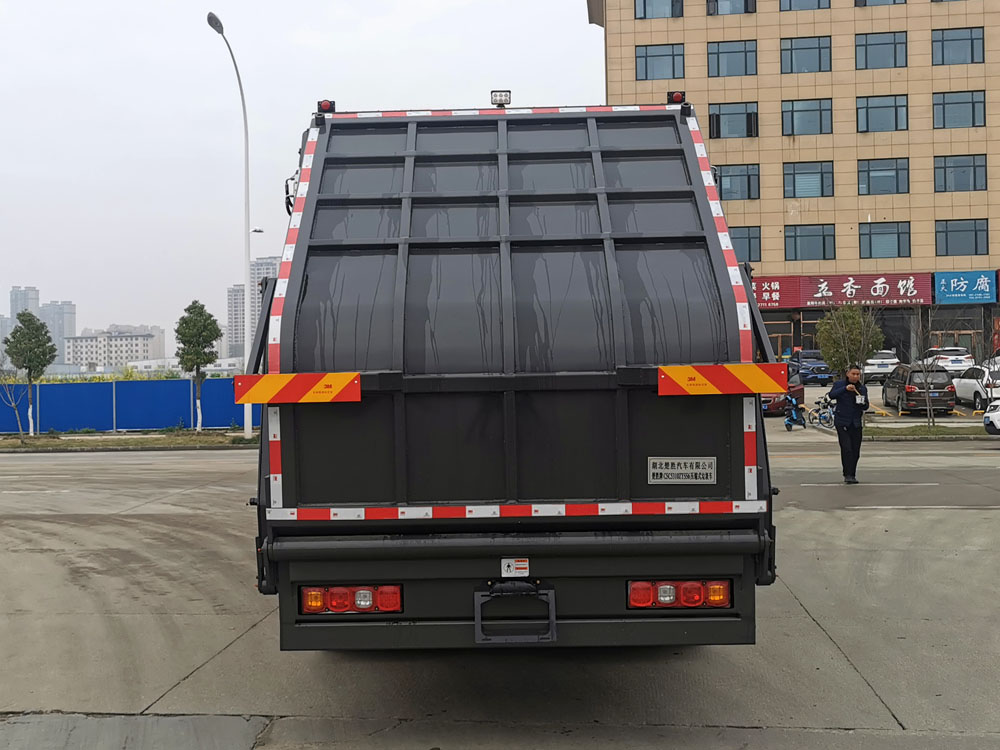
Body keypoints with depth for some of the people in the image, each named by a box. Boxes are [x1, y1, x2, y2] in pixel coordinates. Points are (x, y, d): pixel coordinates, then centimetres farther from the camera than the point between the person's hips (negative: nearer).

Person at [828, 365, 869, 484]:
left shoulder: (862, 388, 10)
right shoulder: (839, 384, 0)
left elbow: (866, 407, 11)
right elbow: (832, 395, -19)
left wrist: (862, 404, -13)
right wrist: (845, 388, -30)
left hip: (856, 423, 4)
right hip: (842, 422, -4)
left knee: (856, 450, 4)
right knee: (846, 449, -13)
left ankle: (852, 475, 16)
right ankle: (847, 475, -9)